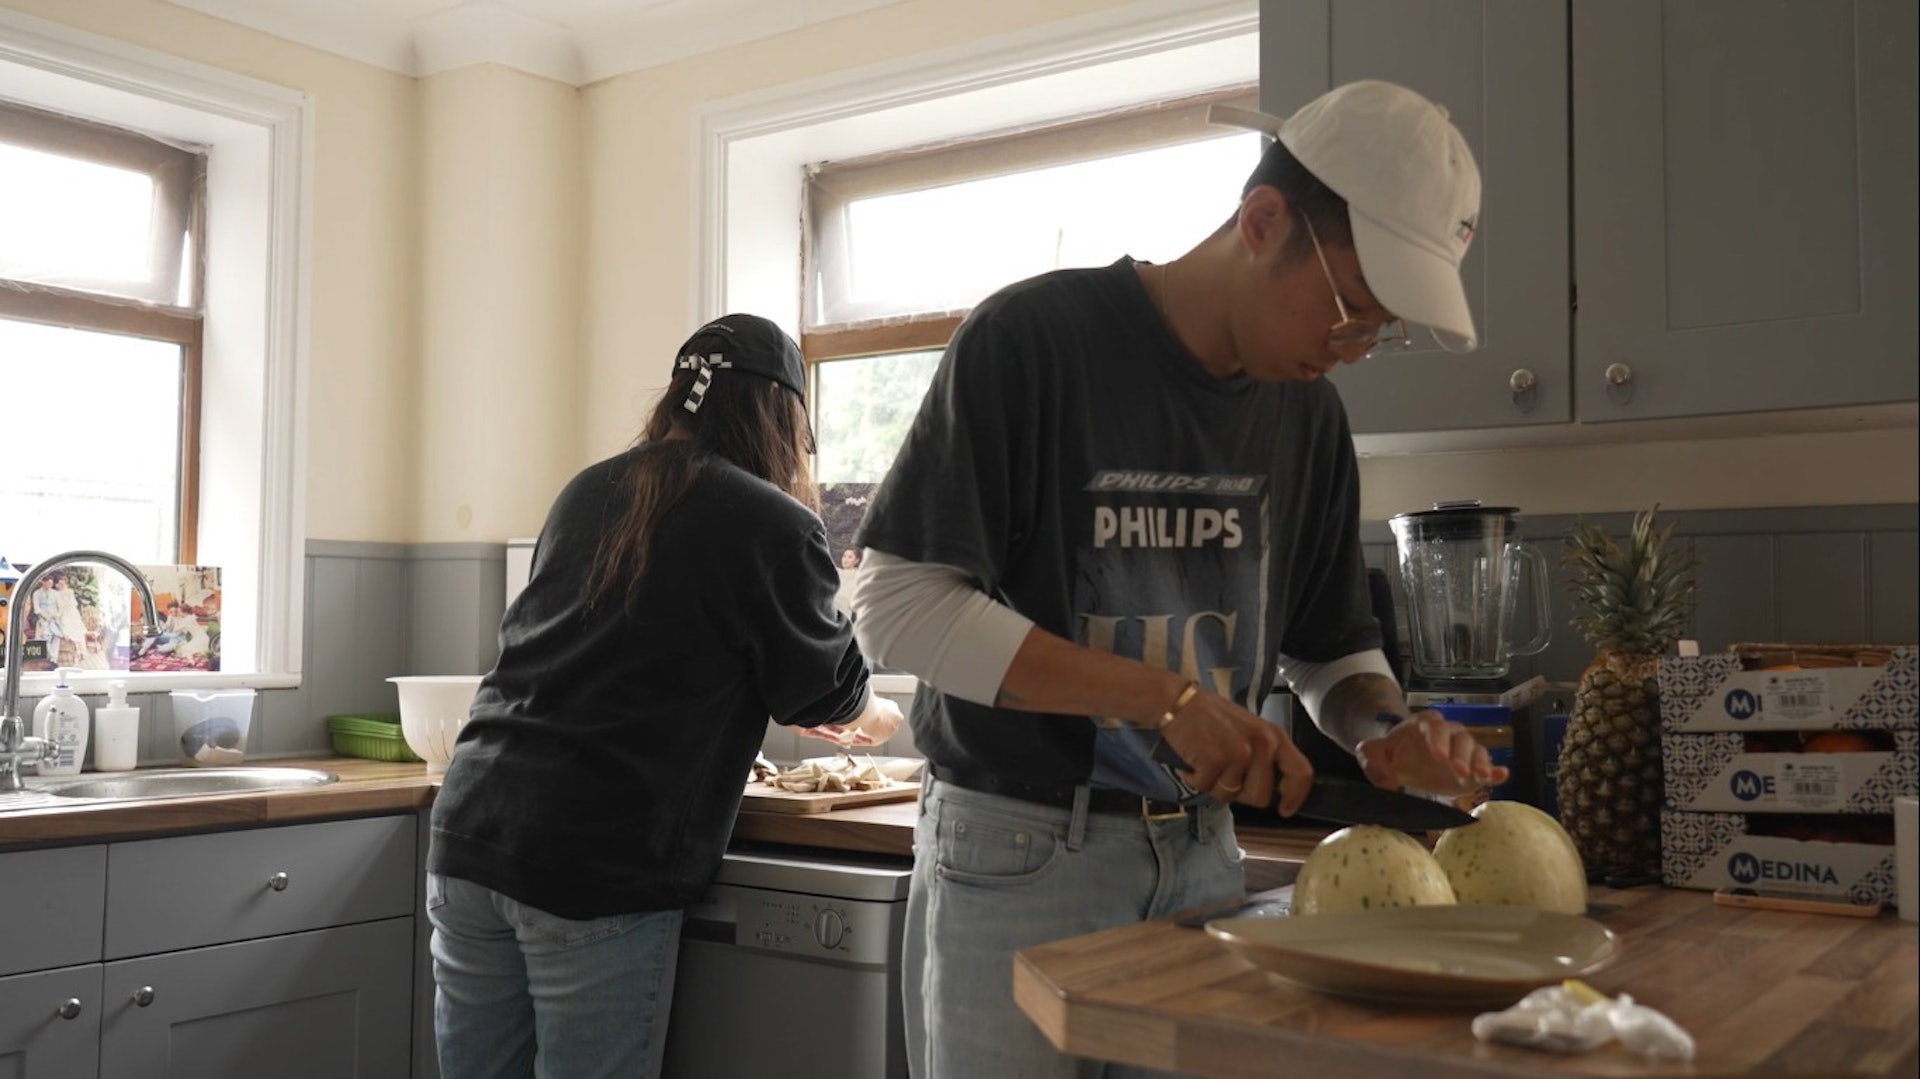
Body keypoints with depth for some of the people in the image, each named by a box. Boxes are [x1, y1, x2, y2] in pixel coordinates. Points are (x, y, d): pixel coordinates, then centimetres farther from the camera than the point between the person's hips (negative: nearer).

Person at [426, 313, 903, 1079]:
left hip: (469, 832, 6)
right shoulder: (773, 524, -6)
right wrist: (877, 720, 31)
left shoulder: (588, 491, 12)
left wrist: (774, 702, 37)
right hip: (599, 870, -6)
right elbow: (830, 691, 8)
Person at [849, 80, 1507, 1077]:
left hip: (1202, 851, 5)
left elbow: (1331, 651, 13)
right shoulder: (1032, 340, -14)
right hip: (1018, 856, -5)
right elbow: (896, 606, -19)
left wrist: (1387, 729, -10)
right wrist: (1164, 698, -23)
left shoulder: (1307, 411, 5)